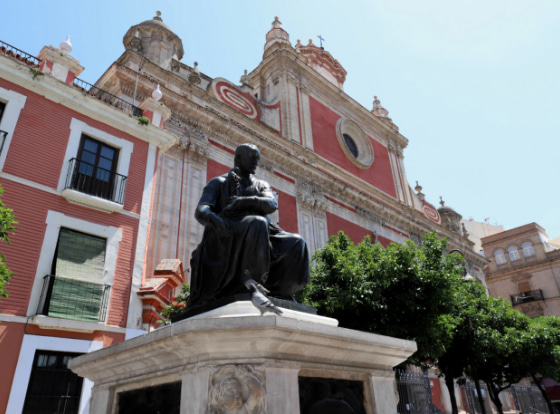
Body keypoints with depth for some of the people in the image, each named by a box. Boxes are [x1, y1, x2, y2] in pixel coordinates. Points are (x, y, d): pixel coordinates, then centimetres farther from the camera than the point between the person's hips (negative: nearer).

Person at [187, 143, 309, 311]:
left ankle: (278, 291, -18)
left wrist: (246, 200, -18)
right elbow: (201, 211, -3)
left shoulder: (262, 185, 26)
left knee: (295, 244, -20)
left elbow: (272, 205, 1)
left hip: (259, 239, 4)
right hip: (225, 237, -4)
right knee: (258, 224, -37)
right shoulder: (218, 183, 16)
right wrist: (213, 218, -28)